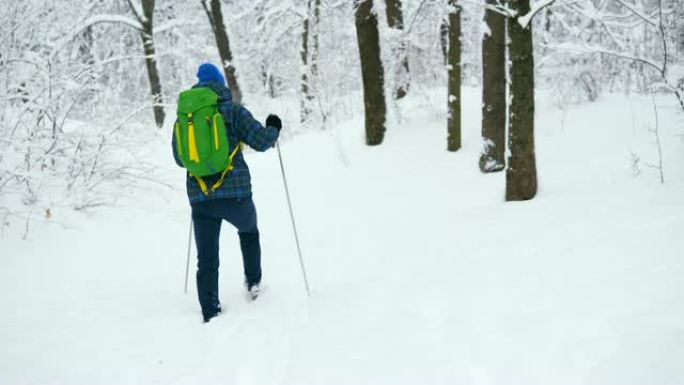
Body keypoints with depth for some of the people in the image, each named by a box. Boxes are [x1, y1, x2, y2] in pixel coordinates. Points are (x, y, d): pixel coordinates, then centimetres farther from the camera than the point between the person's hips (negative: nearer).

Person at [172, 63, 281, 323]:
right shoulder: (233, 111, -5)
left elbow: (180, 158, 16)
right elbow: (261, 141, -7)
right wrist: (274, 128, 13)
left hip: (200, 198, 2)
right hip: (236, 193, -2)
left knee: (207, 261, 7)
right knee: (249, 231, 31)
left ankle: (210, 314, 3)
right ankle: (253, 283, 34)